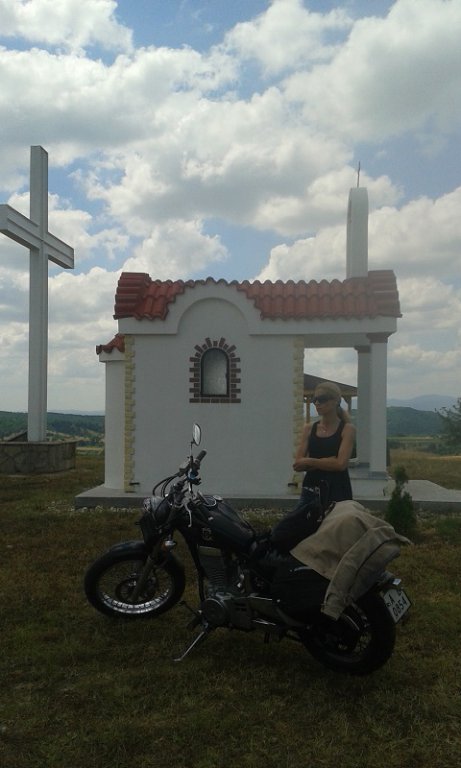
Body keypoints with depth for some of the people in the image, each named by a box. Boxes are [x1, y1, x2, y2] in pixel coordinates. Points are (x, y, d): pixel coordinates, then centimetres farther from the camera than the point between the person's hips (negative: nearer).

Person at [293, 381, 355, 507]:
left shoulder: (347, 429, -1)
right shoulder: (309, 428, 9)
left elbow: (341, 464, -13)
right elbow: (298, 464, 1)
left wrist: (310, 461, -6)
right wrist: (328, 462, -10)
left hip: (337, 490, -3)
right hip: (311, 487, 3)